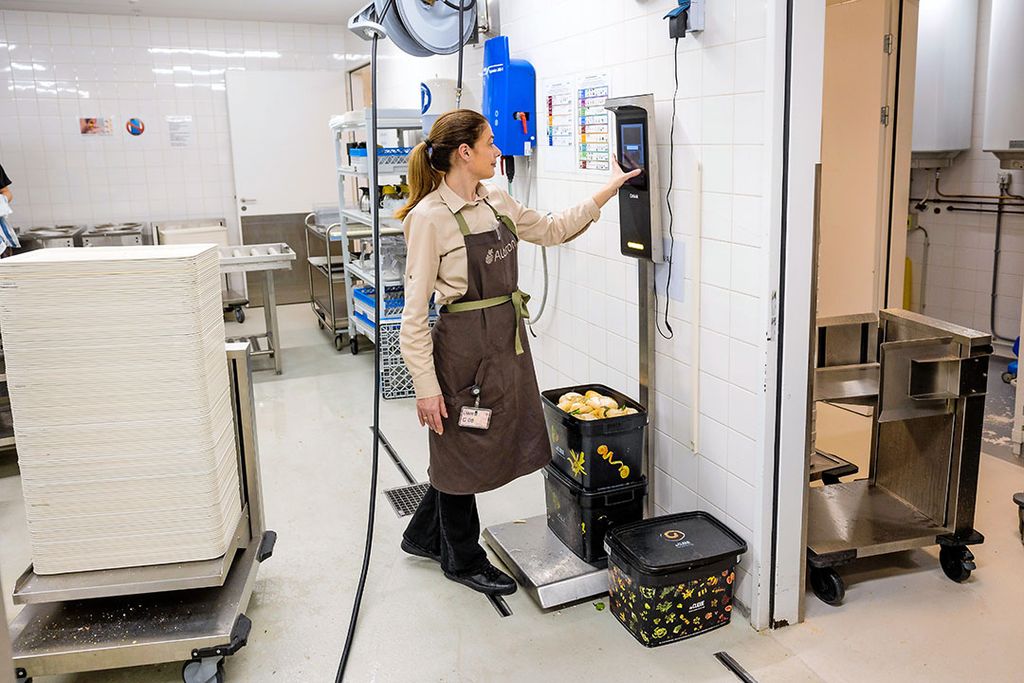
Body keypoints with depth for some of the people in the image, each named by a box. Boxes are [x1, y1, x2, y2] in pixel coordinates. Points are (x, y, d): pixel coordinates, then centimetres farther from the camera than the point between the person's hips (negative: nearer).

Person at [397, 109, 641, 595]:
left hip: (508, 340, 8)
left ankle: (424, 536, 41)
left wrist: (608, 191, 18)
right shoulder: (429, 217, -16)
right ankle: (463, 559, 33)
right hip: (464, 345, -8)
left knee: (486, 446, 18)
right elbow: (415, 311, -16)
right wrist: (426, 386, -18)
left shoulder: (496, 202, 7)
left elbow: (550, 230, 22)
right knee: (462, 451, 10)